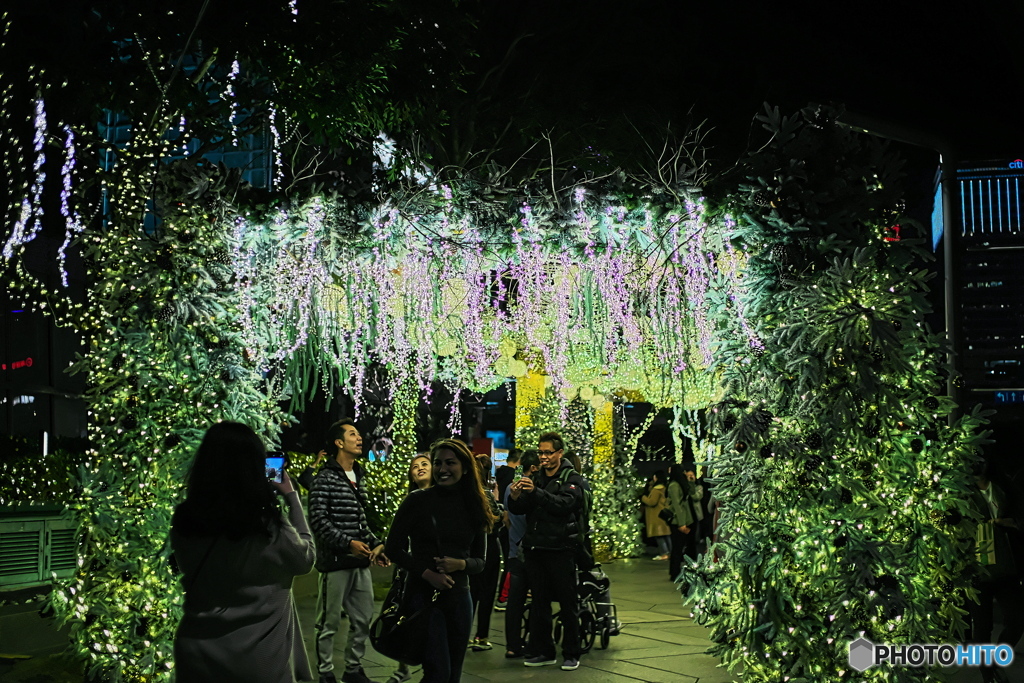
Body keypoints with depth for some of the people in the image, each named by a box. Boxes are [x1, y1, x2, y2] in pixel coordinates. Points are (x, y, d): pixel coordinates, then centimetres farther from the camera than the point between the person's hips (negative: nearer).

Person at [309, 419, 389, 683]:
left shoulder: (358, 477, 15)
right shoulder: (326, 478, -8)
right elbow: (318, 519, -15)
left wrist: (376, 544, 10)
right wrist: (348, 543, -21)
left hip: (360, 562, 7)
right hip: (335, 561, -7)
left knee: (363, 620, 12)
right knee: (329, 622, 2)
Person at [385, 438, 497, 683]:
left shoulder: (474, 507, 6)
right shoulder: (417, 500, -5)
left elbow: (480, 561, 8)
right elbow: (393, 548, -4)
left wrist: (461, 564, -13)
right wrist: (426, 573, -15)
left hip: (460, 597, 4)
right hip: (424, 595, -4)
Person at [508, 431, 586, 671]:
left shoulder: (571, 478, -1)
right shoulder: (535, 478, 14)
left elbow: (564, 504, -19)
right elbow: (518, 510, 9)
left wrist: (536, 492, -31)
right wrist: (515, 497, -14)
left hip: (560, 549, -5)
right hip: (535, 548, 5)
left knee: (567, 603, 1)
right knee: (539, 602, 8)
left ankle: (571, 654, 8)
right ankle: (543, 651, 16)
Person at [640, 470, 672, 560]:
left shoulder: (657, 489, -16)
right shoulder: (664, 488, 13)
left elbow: (652, 502, -20)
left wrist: (643, 497, -5)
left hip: (657, 516, -9)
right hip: (663, 514, 9)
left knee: (659, 535, -7)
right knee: (666, 535, 12)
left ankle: (664, 553, -8)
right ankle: (669, 551, 16)